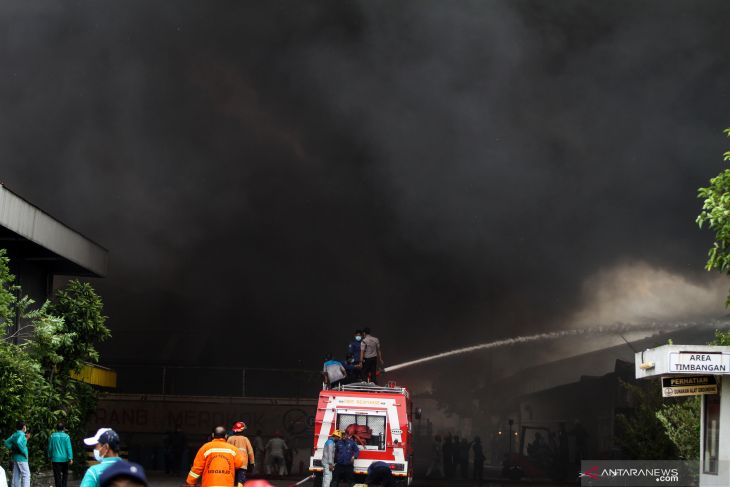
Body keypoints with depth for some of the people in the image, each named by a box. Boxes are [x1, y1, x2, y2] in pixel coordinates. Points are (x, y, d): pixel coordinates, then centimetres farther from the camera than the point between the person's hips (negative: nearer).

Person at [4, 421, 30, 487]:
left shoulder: (14, 434, 11)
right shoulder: (21, 434, -14)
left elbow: (7, 443, 13)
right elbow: (18, 443, -32)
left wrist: (13, 449, 8)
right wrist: (24, 452, -22)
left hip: (15, 457, 8)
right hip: (21, 458, -8)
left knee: (16, 476, 8)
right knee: (26, 475, -6)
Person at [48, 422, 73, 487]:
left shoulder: (52, 436, -2)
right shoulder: (66, 436, -7)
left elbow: (50, 448, 5)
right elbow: (69, 448, -10)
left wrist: (50, 457, 18)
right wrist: (70, 458, -8)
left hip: (56, 459, 0)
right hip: (65, 459, 0)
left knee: (57, 476, 0)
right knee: (65, 474, 18)